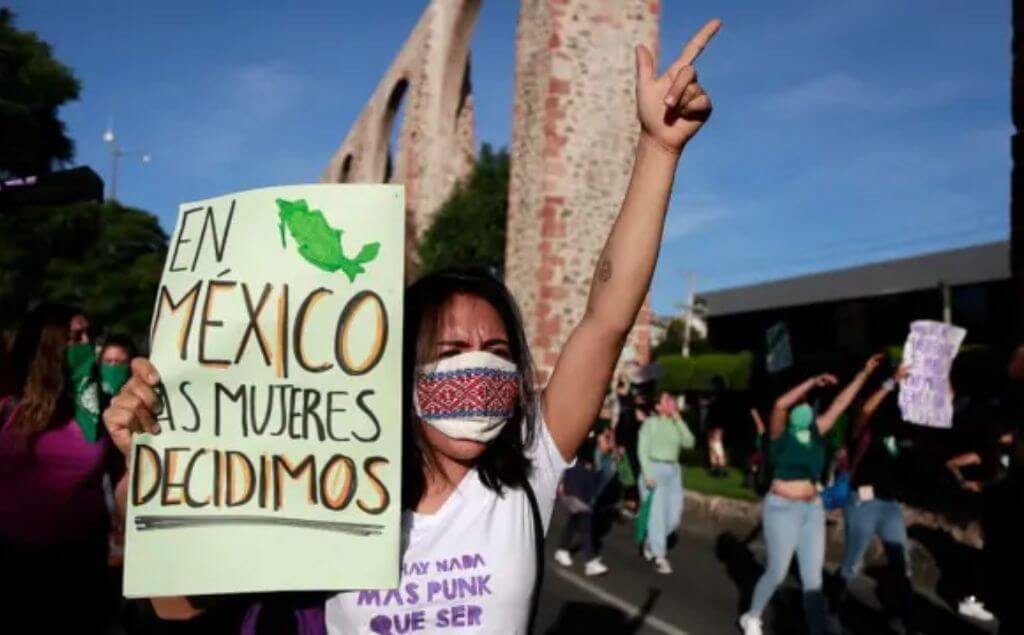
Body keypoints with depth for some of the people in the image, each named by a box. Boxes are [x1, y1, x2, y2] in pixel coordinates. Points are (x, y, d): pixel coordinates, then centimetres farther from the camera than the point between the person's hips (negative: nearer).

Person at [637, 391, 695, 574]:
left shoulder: (676, 425, 12)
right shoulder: (650, 422, -1)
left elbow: (689, 443, -3)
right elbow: (643, 450, -6)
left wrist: (679, 420, -4)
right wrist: (647, 474, -16)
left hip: (673, 470, 5)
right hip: (654, 468, -5)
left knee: (674, 515, 5)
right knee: (657, 513, -6)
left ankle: (651, 541, 29)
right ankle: (659, 557, 1)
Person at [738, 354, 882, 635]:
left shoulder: (816, 433, 7)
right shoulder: (780, 434, -7)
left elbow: (840, 404, 7)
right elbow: (779, 404, -27)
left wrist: (864, 373, 5)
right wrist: (813, 382, -26)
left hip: (813, 509, 5)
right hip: (783, 508, -5)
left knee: (813, 577, 5)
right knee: (777, 572, 3)